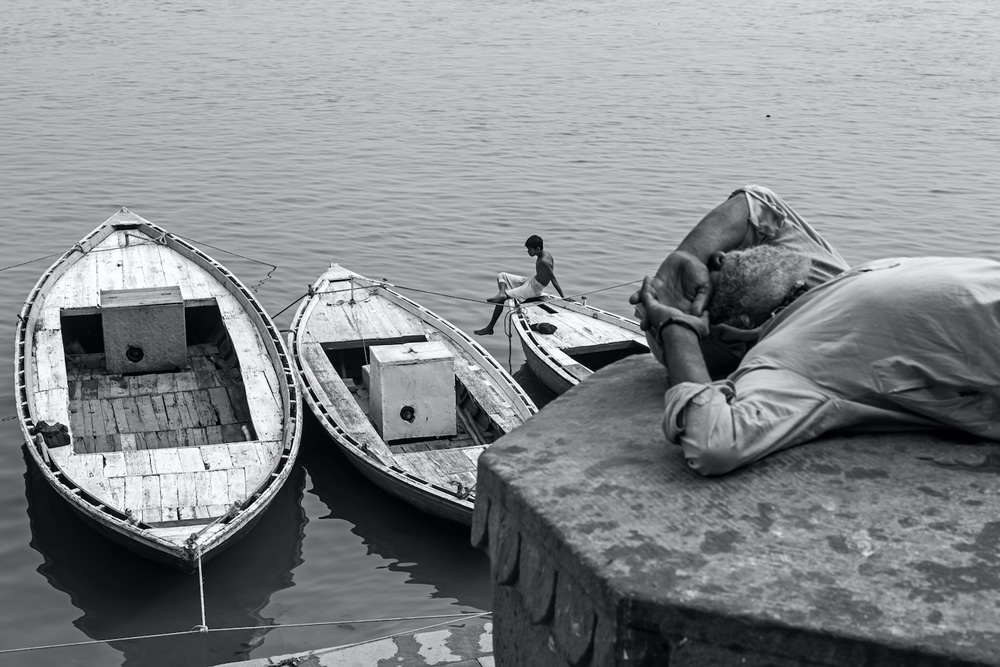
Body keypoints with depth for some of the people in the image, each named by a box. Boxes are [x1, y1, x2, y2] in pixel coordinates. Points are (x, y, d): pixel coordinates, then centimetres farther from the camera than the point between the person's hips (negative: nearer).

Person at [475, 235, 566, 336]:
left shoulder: (543, 261, -26)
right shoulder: (544, 253, 2)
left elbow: (553, 279, -24)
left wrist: (563, 297, -22)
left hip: (534, 289, -10)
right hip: (530, 281, 10)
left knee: (501, 299, -12)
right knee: (501, 275, 7)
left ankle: (490, 327, -6)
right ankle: (501, 293, -23)